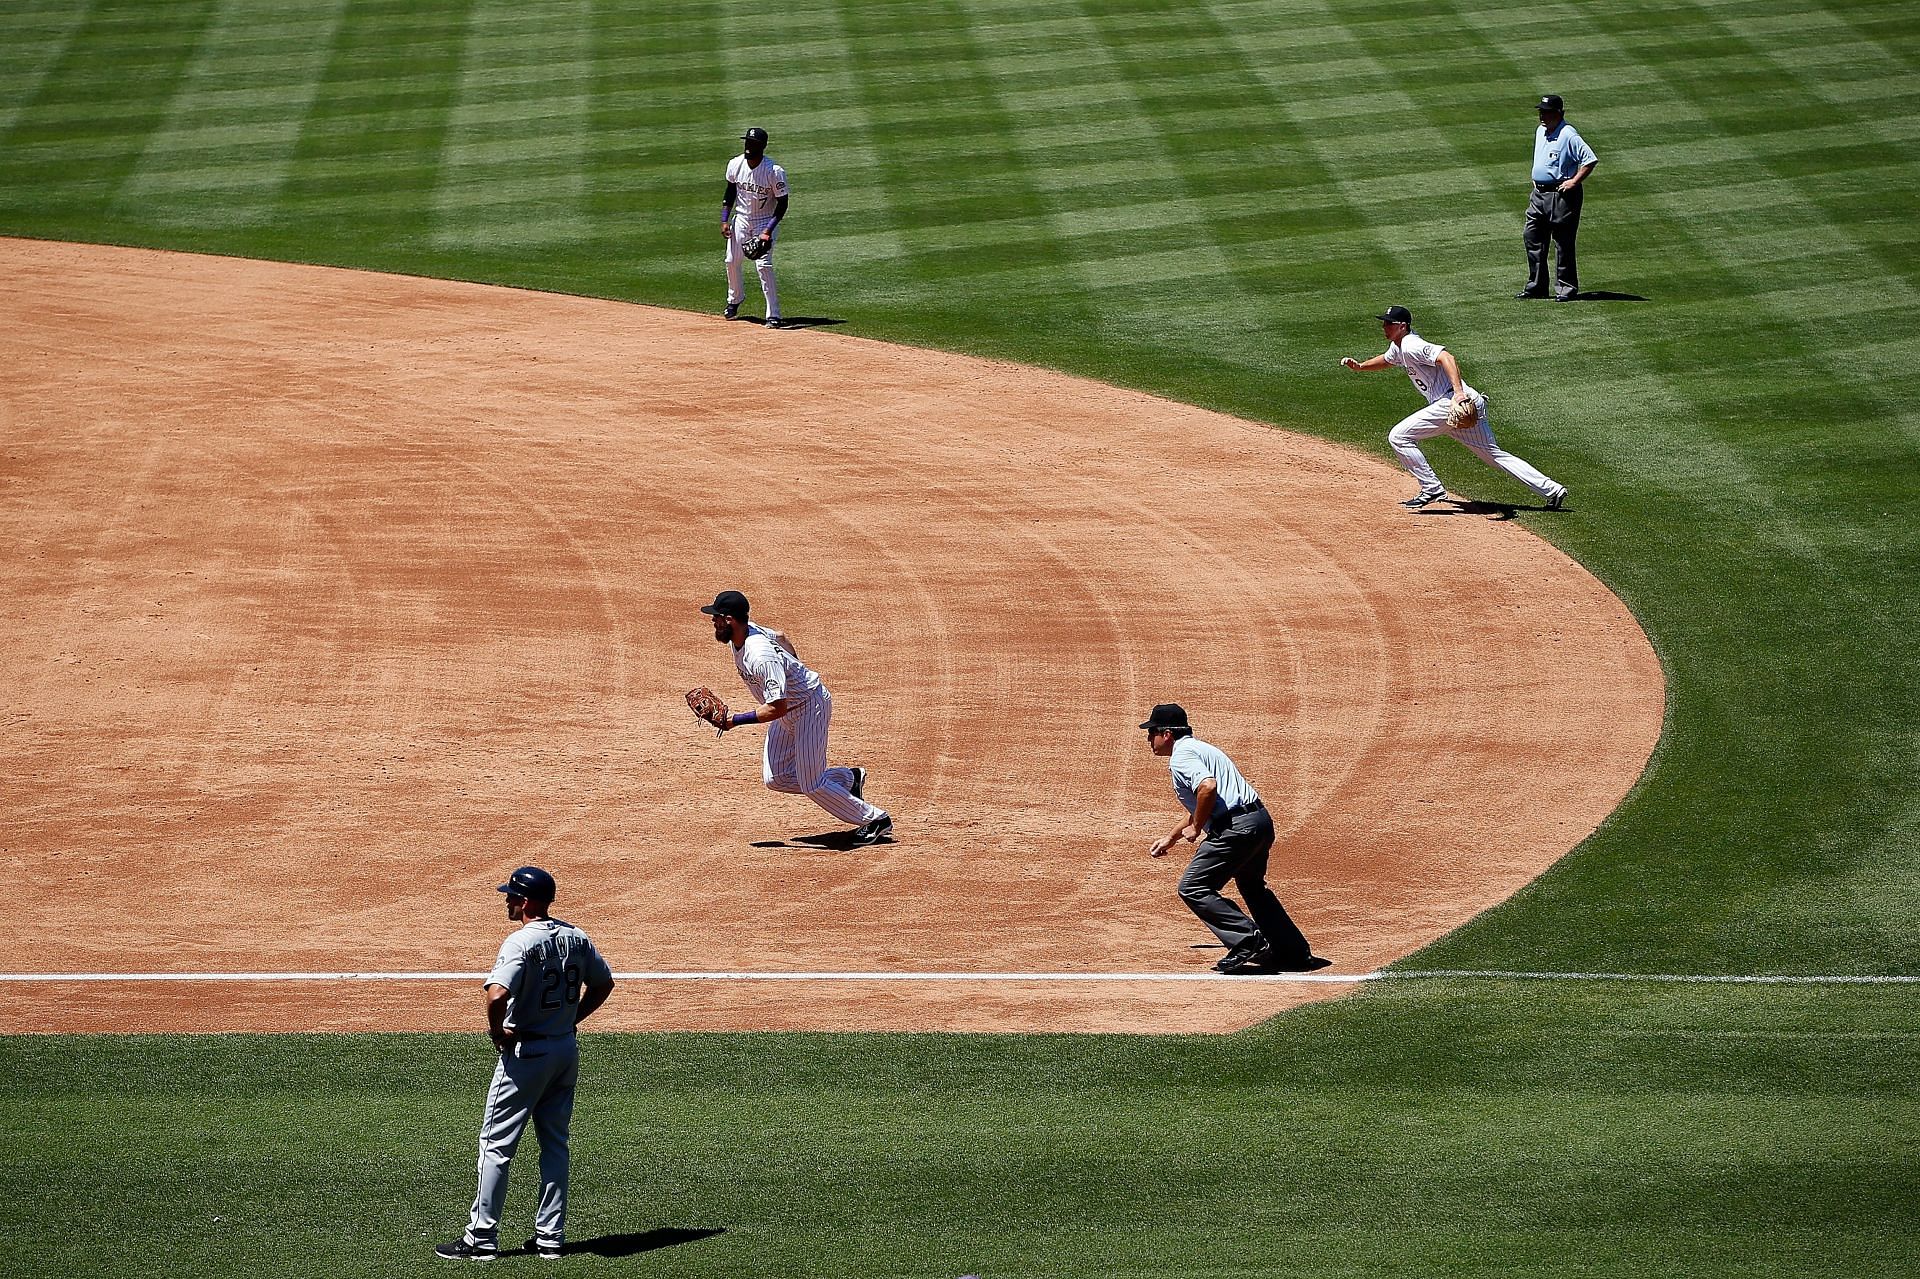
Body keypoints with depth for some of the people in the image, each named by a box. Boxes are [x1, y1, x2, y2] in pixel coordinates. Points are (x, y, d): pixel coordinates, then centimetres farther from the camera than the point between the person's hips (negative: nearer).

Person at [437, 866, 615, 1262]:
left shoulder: (521, 942, -19)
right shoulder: (575, 938, 4)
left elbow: (497, 995, -33)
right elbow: (604, 983, 16)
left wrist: (497, 1031, -17)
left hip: (525, 1052, -7)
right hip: (566, 1050, 7)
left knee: (497, 1145, 1)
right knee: (555, 1143, 14)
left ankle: (482, 1238, 3)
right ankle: (551, 1236, 16)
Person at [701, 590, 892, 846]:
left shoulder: (761, 658, -35)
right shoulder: (746, 631, -6)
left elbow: (777, 708, -36)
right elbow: (781, 639, 15)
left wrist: (736, 720, -31)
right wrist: (797, 672, 27)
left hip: (810, 706, -10)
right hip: (789, 708, 10)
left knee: (811, 785, -7)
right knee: (775, 778, 6)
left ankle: (876, 821, 7)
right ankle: (848, 779, 22)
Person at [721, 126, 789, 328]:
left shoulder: (775, 171, -23)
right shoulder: (735, 164, -9)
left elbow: (782, 204, -16)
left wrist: (768, 231, -25)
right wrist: (724, 219, 0)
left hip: (765, 221, -5)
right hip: (741, 219, 5)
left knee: (763, 264, -18)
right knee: (732, 261, 12)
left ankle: (773, 315, -16)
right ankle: (735, 299, 41)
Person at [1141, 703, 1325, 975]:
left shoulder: (1181, 756, -7)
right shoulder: (1200, 748, 25)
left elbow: (1207, 787, -27)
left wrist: (1196, 828, -13)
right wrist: (1171, 838, 41)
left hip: (1236, 827, -10)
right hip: (1261, 820, 10)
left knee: (1193, 889, -6)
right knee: (1253, 888, 28)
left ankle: (1250, 943, -10)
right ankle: (1297, 954, 31)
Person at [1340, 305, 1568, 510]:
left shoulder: (1412, 346, -10)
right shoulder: (1398, 346, 21)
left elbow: (1446, 357, -25)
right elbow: (1387, 360, 44)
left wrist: (1458, 391, -37)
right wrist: (1358, 366, 28)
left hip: (1452, 402, -10)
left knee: (1399, 437, -5)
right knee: (1493, 454, 12)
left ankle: (1431, 488, -3)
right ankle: (1551, 490, 7)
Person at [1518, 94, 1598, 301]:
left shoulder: (1568, 135, -16)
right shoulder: (1540, 131, 11)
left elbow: (1590, 160, -20)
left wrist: (1574, 182, -20)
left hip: (1561, 195, -9)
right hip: (1539, 193, 9)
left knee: (1563, 243, -2)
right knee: (1532, 238, 9)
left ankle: (1567, 288, 5)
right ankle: (1536, 286, 17)